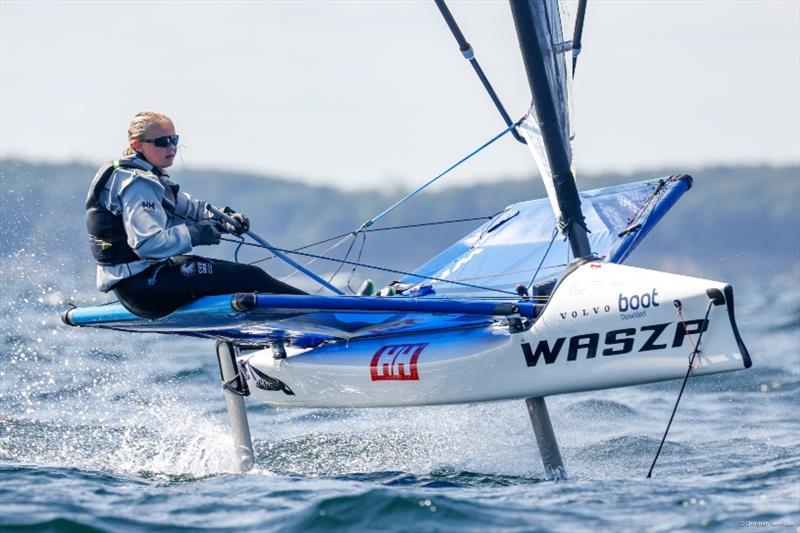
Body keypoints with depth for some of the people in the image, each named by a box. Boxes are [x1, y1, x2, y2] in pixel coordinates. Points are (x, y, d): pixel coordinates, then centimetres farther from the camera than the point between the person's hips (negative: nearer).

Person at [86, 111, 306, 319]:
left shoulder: (151, 178, 17)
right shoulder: (137, 184, -18)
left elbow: (188, 207, 21)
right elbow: (147, 243, -29)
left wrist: (224, 218, 4)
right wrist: (195, 234, -22)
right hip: (142, 284, -11)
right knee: (246, 277, -10)